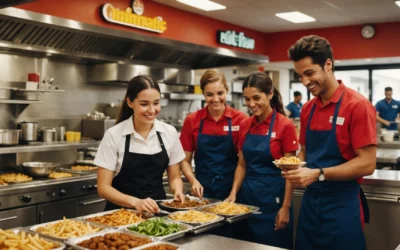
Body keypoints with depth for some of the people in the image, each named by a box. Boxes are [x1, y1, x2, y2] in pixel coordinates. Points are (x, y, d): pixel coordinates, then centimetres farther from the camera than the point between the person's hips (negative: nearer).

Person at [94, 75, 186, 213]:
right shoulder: (114, 135, -9)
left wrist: (178, 191, -12)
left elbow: (174, 177, 9)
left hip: (156, 209, 2)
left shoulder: (169, 132, -1)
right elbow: (103, 187, -8)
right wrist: (135, 202, -23)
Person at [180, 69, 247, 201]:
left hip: (232, 191, -1)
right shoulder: (192, 121, -2)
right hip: (203, 191, 1)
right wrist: (193, 181, -13)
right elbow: (185, 160, 5)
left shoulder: (240, 119, -6)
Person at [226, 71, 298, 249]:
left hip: (273, 198, -5)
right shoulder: (245, 126, 4)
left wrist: (285, 207, -11)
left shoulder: (285, 126, -12)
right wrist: (234, 192, -2)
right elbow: (242, 165, 10)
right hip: (247, 195, 5)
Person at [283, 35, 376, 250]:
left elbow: (367, 164, -17)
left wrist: (319, 174, -24)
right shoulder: (307, 109, 6)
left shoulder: (358, 105, -13)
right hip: (310, 202, 6)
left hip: (342, 205, -6)